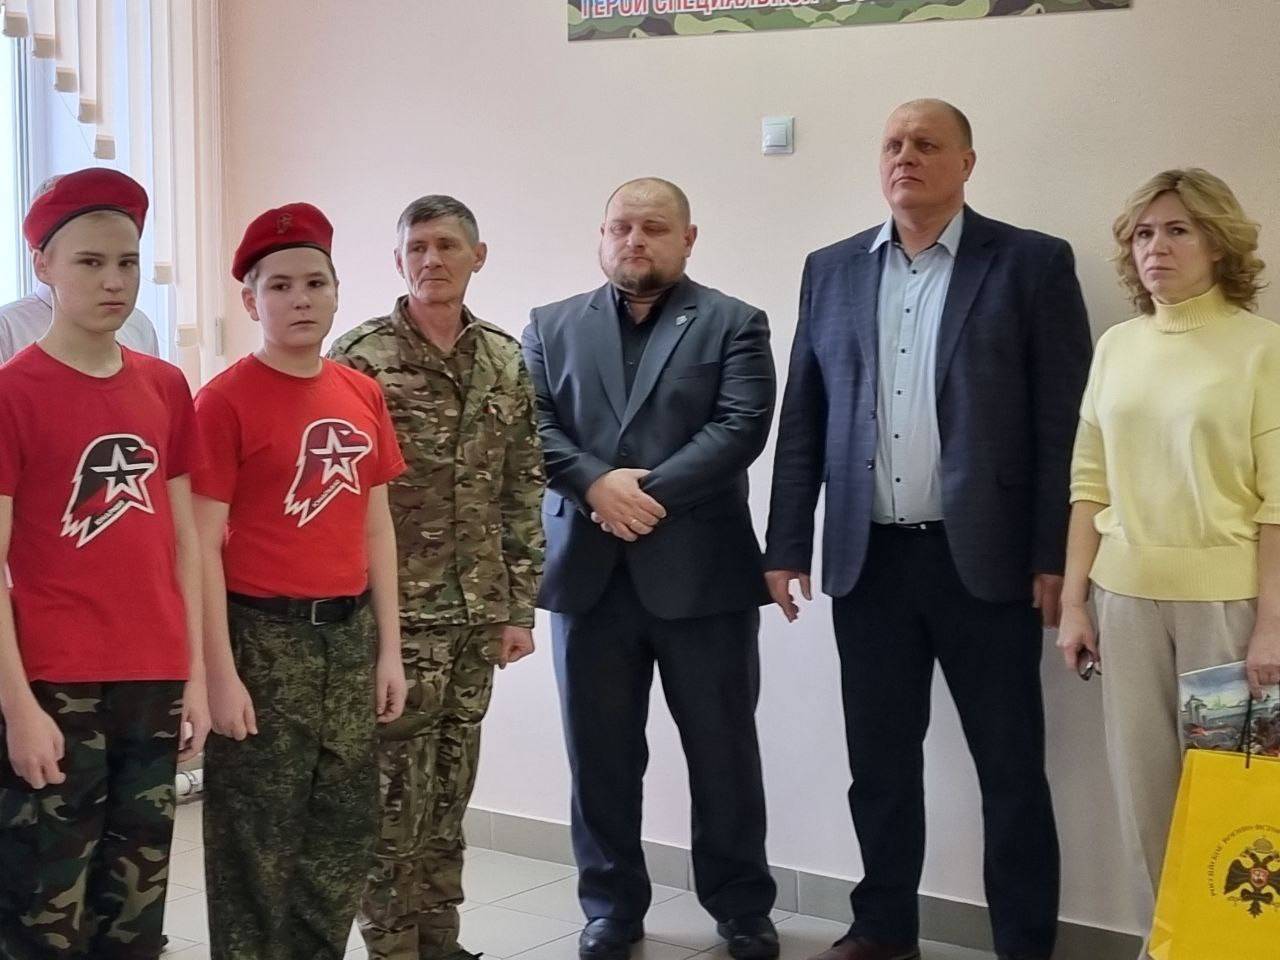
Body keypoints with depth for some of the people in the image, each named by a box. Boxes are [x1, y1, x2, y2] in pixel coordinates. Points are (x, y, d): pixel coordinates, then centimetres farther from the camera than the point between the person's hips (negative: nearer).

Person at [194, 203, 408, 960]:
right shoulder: (226, 400, -9)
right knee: (256, 847, 5)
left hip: (348, 632, 6)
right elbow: (205, 545, -11)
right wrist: (221, 673, -15)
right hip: (264, 635, -6)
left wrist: (389, 647, 10)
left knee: (345, 836, 15)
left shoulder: (363, 395, 8)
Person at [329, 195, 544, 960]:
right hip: (393, 611, -4)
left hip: (477, 614, 5)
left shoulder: (506, 361, 8)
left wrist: (520, 605, 6)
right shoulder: (360, 359, -7)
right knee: (396, 795, 0)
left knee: (449, 789, 12)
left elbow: (523, 493, 10)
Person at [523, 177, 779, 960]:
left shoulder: (734, 324, 4)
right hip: (589, 570, 2)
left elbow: (741, 426, -8)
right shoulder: (552, 327, 12)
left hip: (701, 568, -2)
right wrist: (596, 484, -16)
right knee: (600, 754, 9)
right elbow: (533, 424, 1)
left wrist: (650, 491, -17)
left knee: (724, 750, 6)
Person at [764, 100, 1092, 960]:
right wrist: (788, 546, 5)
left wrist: (1056, 557, -10)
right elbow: (803, 420, 10)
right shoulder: (833, 270, 11)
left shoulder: (1032, 264, -1)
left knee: (1011, 766, 4)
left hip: (984, 558, -3)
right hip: (868, 559, 4)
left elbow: (1065, 421, -5)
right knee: (879, 760, 12)